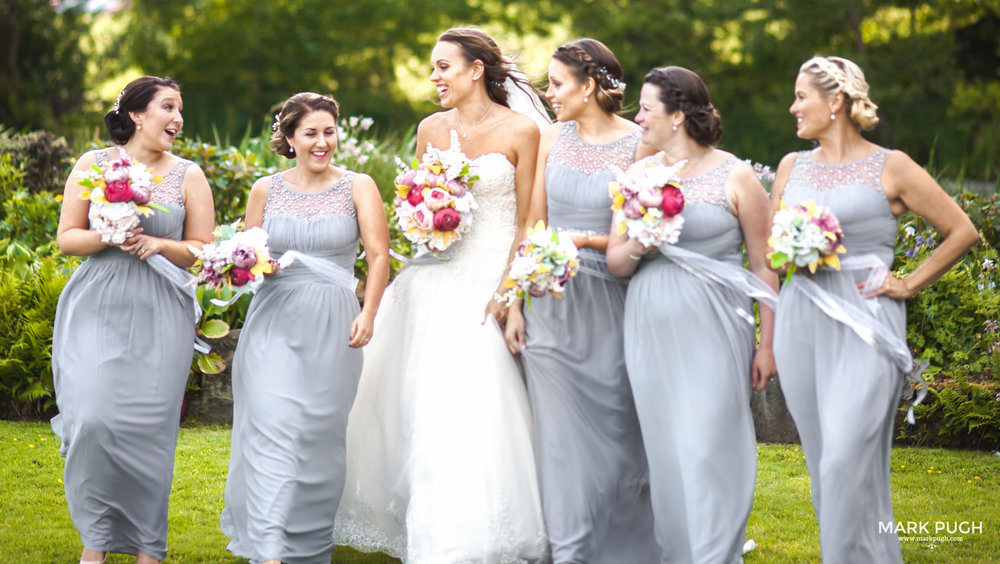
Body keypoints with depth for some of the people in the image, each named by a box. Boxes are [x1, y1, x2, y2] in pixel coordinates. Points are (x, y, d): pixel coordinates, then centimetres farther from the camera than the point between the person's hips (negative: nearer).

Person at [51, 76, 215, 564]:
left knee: (148, 426, -3)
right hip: (96, 309, 0)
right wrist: (110, 236, -12)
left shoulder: (188, 176, 6)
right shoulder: (92, 165, 5)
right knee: (92, 419, -11)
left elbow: (203, 250, 8)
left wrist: (159, 244, -10)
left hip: (158, 315, 0)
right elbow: (66, 238, 5)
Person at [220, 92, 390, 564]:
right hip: (274, 324, 0)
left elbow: (379, 254, -3)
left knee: (321, 435, 5)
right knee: (274, 431, -12)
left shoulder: (357, 187, 4)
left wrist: (369, 312, -16)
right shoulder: (265, 190, 9)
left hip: (332, 327, 0)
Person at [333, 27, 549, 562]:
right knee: (424, 406, 3)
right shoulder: (431, 129, 8)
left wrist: (508, 290, -10)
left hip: (489, 279, -4)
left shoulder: (520, 131, -4)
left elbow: (527, 222, -3)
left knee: (477, 410, -9)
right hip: (434, 277, 4)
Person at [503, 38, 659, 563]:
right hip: (551, 304, 4)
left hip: (609, 306, -3)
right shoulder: (552, 139, 7)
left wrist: (586, 240, -16)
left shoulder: (638, 145, -7)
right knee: (561, 436, 3)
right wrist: (515, 302, 5)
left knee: (616, 435, 3)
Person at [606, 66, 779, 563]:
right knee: (665, 449, 6)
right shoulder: (638, 174, 11)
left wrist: (767, 344, -5)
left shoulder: (735, 177, -2)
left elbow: (763, 266, -1)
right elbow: (614, 262, 10)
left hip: (712, 330, -4)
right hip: (652, 330, 5)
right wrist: (634, 247, -13)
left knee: (706, 446, -9)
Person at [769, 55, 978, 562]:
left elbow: (962, 231, 3)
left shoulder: (890, 168, -2)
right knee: (823, 464, 7)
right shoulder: (793, 167, 11)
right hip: (801, 324, 5)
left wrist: (909, 284, -2)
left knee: (847, 461, -14)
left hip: (865, 326, -5)